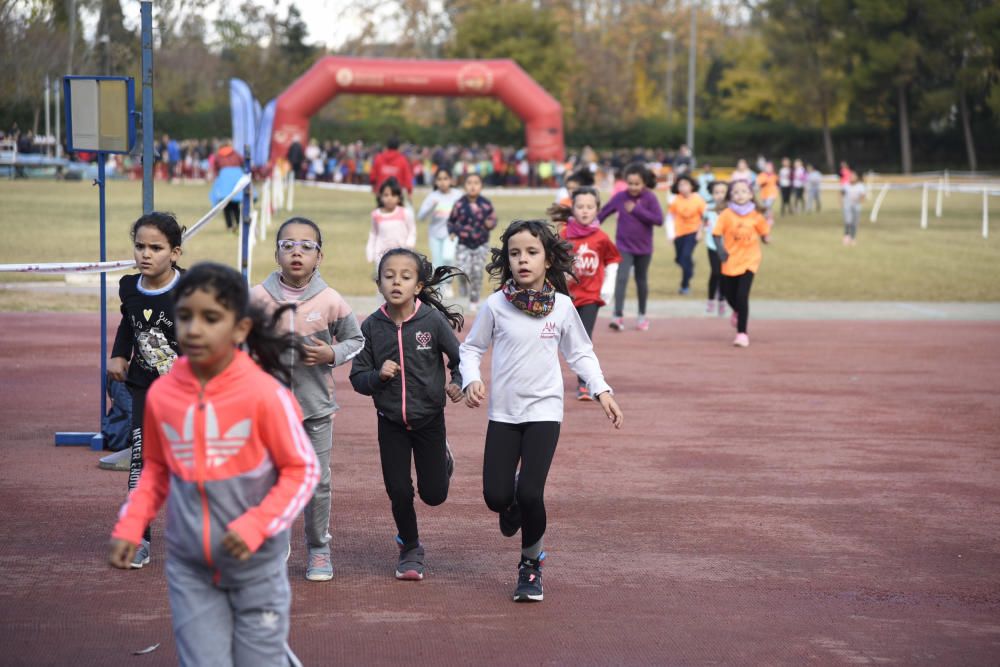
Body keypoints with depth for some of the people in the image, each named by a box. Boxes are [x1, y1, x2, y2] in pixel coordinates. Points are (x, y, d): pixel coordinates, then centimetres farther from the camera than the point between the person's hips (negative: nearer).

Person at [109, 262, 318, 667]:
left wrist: (256, 526, -20)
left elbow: (303, 470, -8)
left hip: (256, 565, -3)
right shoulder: (161, 394, -5)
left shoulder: (264, 394, -17)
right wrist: (129, 527, -1)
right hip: (189, 566, 3)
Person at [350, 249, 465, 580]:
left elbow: (460, 358, -4)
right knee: (399, 492, 3)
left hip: (429, 419, -1)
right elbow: (358, 377, -2)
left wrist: (458, 384, -23)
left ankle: (443, 458, 41)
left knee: (434, 494, 5)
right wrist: (378, 375, -22)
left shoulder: (433, 321, -13)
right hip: (391, 422, 1)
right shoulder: (372, 326, -8)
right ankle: (410, 549, 28)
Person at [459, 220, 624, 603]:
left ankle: (531, 564, 11)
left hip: (544, 411, -1)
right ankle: (512, 508, 33)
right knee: (496, 495, -7)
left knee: (530, 493, -13)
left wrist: (601, 391, 1)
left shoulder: (561, 306, 0)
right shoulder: (496, 305, -3)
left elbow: (580, 353, 12)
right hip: (503, 413, 1)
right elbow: (471, 348, 6)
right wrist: (471, 380, -12)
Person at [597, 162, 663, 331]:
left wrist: (637, 210, -23)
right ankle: (618, 316, -20)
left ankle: (642, 315, 30)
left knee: (641, 280, 15)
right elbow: (603, 214, 2)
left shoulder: (650, 198, -11)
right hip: (624, 247, 0)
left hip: (643, 248, 0)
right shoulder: (620, 197, -7)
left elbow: (659, 220, -18)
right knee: (621, 278, -15)